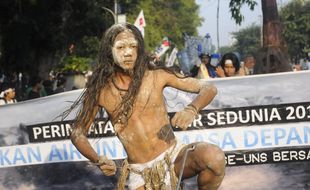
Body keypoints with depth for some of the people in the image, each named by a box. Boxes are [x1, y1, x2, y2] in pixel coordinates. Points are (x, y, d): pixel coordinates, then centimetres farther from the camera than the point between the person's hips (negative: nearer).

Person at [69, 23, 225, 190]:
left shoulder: (156, 76, -3)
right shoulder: (100, 91, -3)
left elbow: (208, 88, -2)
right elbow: (78, 134, 6)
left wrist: (191, 110, -24)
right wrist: (99, 161, -13)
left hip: (175, 156, 0)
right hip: (140, 173, 0)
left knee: (214, 157, -29)